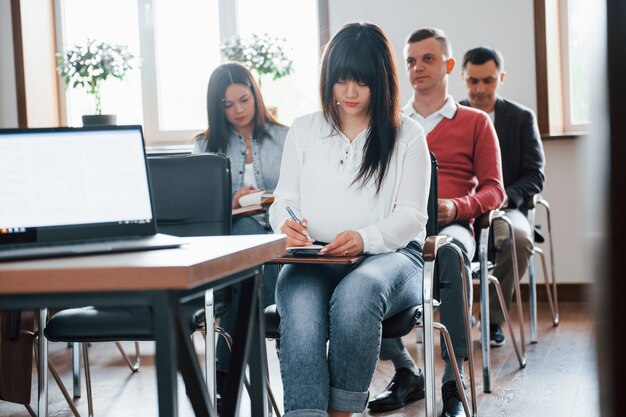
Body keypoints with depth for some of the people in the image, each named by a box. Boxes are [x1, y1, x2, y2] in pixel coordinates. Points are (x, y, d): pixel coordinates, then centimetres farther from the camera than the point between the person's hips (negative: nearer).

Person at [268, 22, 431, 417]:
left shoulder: (408, 135, 10)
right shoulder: (304, 130, 18)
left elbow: (411, 216, 2)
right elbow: (284, 200, 16)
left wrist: (365, 238, -19)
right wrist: (286, 224, -11)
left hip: (389, 255, -1)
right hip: (312, 261, 2)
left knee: (356, 292, -38)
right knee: (300, 301, -35)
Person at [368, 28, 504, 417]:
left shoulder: (475, 122, 17)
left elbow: (494, 191, 11)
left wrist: (456, 207, -11)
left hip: (451, 225, -2)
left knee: (451, 252, -41)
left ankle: (453, 381, -34)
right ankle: (406, 371, -22)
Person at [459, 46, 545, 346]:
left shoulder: (522, 118, 10)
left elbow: (535, 175, 5)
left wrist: (506, 197, -15)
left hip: (504, 208, 0)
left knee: (519, 239, -37)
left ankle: (493, 318, -14)